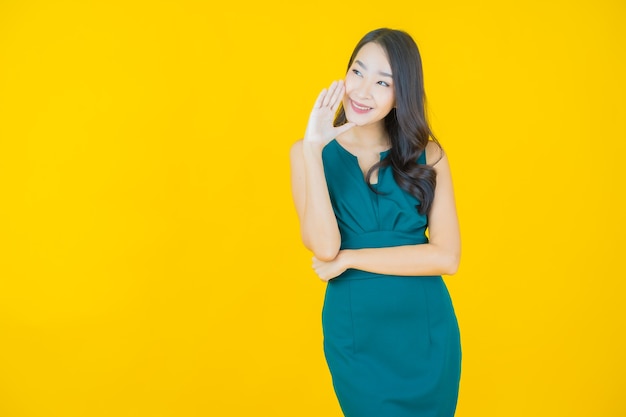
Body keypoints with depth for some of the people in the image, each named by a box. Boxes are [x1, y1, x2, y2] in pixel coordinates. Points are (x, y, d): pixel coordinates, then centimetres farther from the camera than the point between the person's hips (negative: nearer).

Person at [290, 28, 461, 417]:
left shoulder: (427, 155, -5)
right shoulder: (308, 152, -6)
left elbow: (447, 256, -13)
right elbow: (324, 247, -19)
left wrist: (350, 258, -16)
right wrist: (312, 150, -24)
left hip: (427, 329, 1)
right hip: (355, 330, -1)